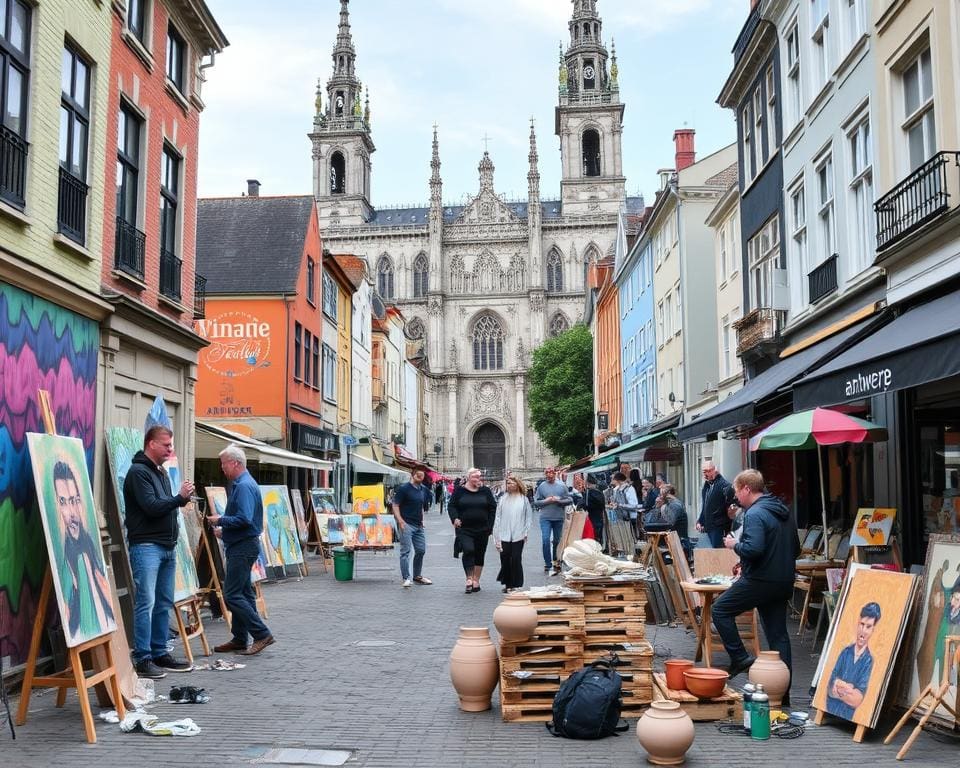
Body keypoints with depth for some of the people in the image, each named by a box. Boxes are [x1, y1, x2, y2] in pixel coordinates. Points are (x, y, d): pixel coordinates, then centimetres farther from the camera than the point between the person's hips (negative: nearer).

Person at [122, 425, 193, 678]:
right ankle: (142, 659, -6)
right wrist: (180, 498, -9)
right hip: (146, 546, -9)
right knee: (146, 603, -9)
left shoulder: (161, 472, 19)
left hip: (167, 547, 9)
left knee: (164, 603, 11)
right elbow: (151, 506, -18)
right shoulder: (138, 472, -9)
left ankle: (160, 654, 18)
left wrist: (182, 499, 3)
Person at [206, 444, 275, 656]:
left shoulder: (244, 486, -18)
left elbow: (244, 519, -26)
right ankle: (240, 639, 21)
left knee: (232, 595, -10)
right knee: (242, 593, 14)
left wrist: (220, 520, -14)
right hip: (240, 545, 11)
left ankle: (262, 634, -7)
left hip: (242, 548, -11)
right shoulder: (240, 484, 16)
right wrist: (224, 529, 16)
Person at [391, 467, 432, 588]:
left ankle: (417, 576, 28)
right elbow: (395, 505, -10)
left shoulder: (424, 489, 12)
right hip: (406, 524, -7)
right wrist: (400, 521, -19)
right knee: (406, 551, -8)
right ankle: (406, 578, -6)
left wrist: (422, 519, 15)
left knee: (421, 550, 13)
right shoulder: (404, 488, -8)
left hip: (419, 525, 8)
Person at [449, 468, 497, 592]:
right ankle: (469, 579, -12)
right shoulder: (460, 491, 1)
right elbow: (451, 506, 3)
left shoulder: (485, 491, 5)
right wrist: (455, 518, -16)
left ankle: (476, 581, 22)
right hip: (464, 529, -2)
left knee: (479, 555, 9)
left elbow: (493, 508, 7)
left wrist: (490, 526, 1)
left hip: (482, 530, 3)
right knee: (468, 550, -21)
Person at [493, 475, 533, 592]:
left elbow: (529, 517, 5)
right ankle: (507, 583, 16)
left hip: (518, 536, -1)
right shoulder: (503, 499, 5)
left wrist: (526, 532, -1)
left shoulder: (524, 499, 3)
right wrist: (496, 535, 0)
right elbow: (498, 517, 4)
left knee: (516, 559, -1)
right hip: (504, 535, 1)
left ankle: (515, 584, 8)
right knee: (505, 559, 2)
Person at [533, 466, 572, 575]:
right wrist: (546, 501, -13)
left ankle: (555, 561, 30)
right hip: (545, 518, -2)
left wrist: (558, 500, -11)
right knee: (545, 540, -11)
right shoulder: (541, 486, 1)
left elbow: (569, 500, 3)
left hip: (559, 518, 2)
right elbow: (535, 502, 3)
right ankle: (548, 565, -7)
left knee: (557, 541, 12)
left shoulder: (562, 486, 4)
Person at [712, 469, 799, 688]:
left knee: (720, 610, 7)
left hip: (760, 580, -8)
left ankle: (740, 658, 3)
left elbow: (753, 548, -27)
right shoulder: (784, 512, 15)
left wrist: (735, 545, -7)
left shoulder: (755, 514, -14)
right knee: (778, 635, 10)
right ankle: (782, 692, 12)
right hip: (784, 582, 8)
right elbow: (796, 549, 22)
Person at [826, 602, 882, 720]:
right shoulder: (845, 652, 7)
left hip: (847, 718, -2)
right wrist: (848, 688, -11)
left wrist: (838, 688, -2)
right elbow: (830, 688, 3)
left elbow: (857, 700, -8)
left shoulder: (869, 661, -4)